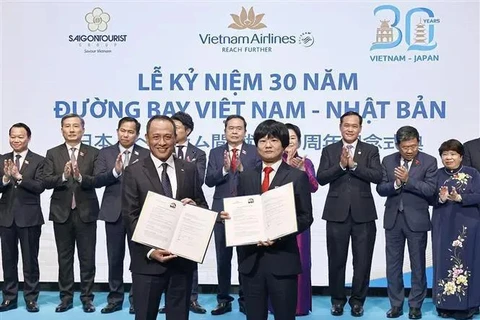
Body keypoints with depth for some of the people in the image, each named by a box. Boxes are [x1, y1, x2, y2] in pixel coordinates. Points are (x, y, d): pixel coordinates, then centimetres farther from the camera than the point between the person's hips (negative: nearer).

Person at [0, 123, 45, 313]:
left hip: (29, 217, -3)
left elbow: (40, 187, -15)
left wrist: (19, 176, -25)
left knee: (30, 260, 5)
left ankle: (31, 298, 16)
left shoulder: (38, 161, -4)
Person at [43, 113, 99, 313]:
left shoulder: (93, 153, 1)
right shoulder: (53, 154, 5)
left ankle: (87, 298, 16)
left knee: (87, 258, 5)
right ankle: (66, 298, 21)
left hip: (86, 212, -1)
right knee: (64, 258, 10)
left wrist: (80, 177, -28)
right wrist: (64, 176, -24)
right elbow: (47, 182, -6)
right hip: (62, 212, 1)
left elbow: (97, 181, -10)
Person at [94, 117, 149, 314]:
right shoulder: (105, 153, 5)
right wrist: (115, 171, -20)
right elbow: (97, 181, -5)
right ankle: (115, 298, 21)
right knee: (115, 257, 9)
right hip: (114, 212, 1)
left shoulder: (145, 155, 2)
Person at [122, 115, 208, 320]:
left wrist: (194, 207, -14)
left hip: (183, 259, 3)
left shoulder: (189, 170, 6)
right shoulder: (134, 172, -2)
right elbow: (130, 217, -6)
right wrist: (150, 250, -16)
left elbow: (203, 208, 10)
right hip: (148, 261, -2)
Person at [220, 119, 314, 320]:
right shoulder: (245, 177, 12)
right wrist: (230, 217, -9)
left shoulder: (297, 176, 1)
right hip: (250, 259, 3)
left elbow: (306, 217, -4)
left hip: (282, 258, -3)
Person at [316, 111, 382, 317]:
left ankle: (358, 300, 22)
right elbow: (321, 178, -5)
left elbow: (377, 176, -10)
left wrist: (353, 164, -18)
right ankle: (338, 299, 24)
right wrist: (341, 165, -17)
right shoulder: (329, 150, 6)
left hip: (363, 213, 0)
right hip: (337, 213, 0)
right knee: (336, 260, 9)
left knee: (362, 260, 7)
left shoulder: (371, 151, 4)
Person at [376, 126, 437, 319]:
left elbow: (430, 190, -14)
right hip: (393, 219, 3)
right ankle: (396, 304, 19)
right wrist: (396, 184, -19)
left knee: (418, 265, 6)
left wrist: (407, 180, -21)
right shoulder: (388, 161, 4)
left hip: (416, 219, -3)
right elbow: (380, 189, -1)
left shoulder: (429, 162, -5)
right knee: (393, 264, 8)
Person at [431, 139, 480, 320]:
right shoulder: (437, 174, 7)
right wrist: (441, 198, -17)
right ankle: (445, 305, 13)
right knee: (444, 263, 4)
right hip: (443, 226, 2)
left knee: (465, 262, 1)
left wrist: (459, 198, -21)